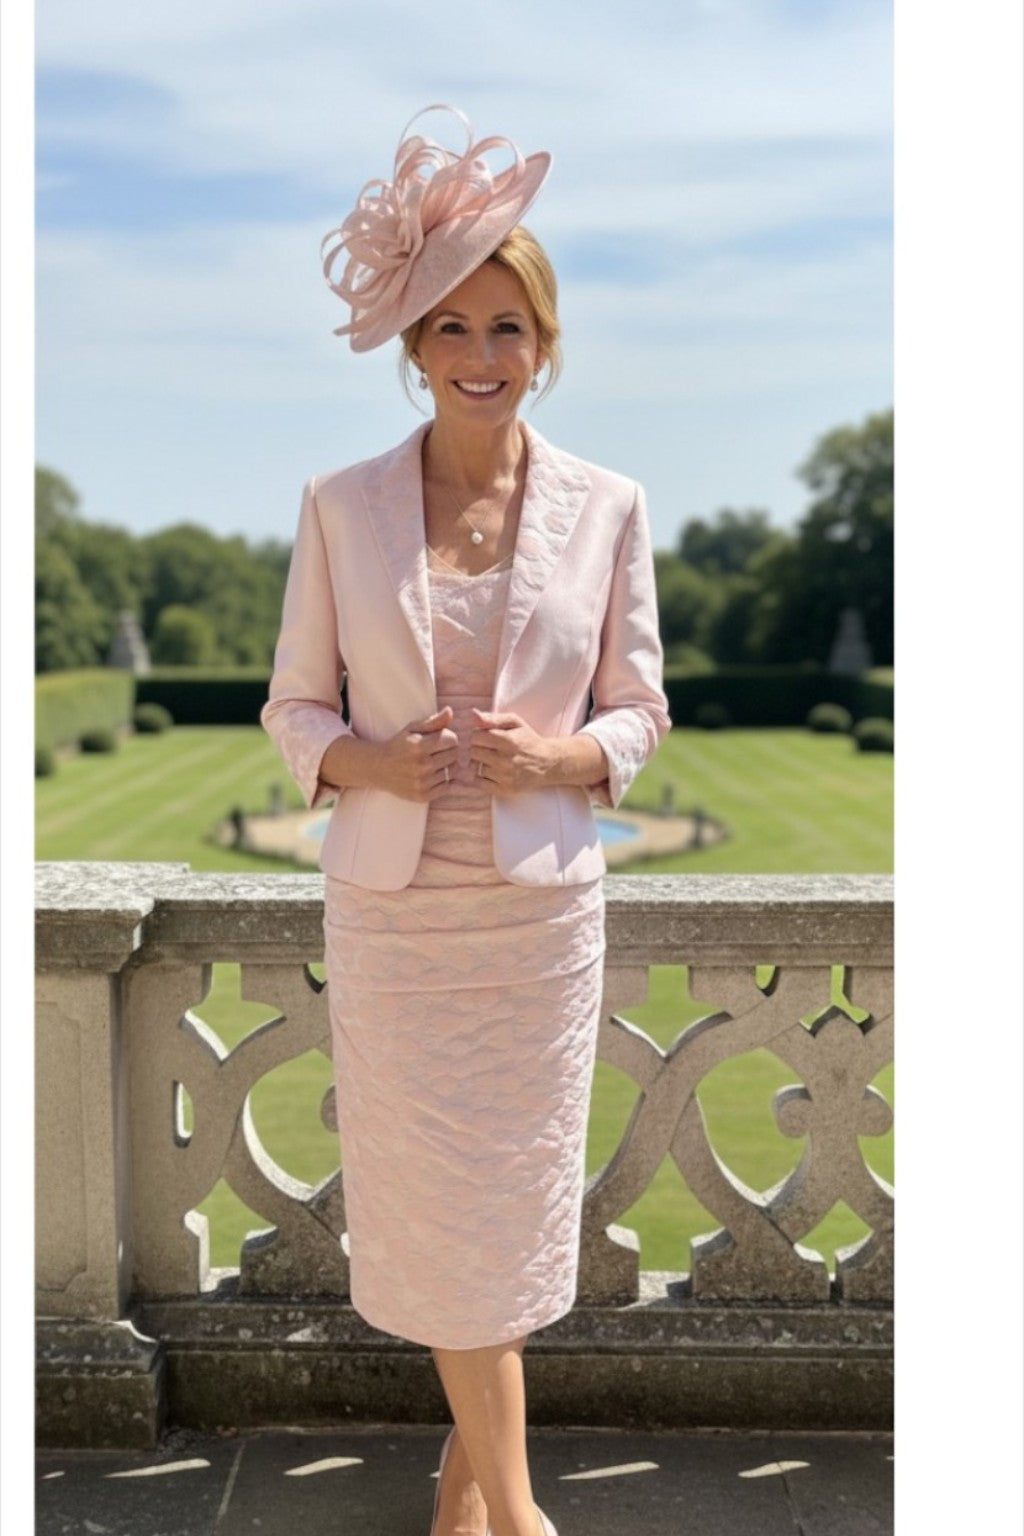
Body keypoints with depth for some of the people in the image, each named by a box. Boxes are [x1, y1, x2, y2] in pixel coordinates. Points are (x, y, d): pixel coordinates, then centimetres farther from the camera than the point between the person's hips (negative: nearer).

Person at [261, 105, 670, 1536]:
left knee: (512, 1195, 11)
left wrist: (566, 755, -16)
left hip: (542, 900, 0)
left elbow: (641, 706, 5)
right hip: (392, 900, 0)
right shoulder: (339, 504, -2)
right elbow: (293, 702, 4)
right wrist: (362, 761, -17)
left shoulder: (607, 506, -2)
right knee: (443, 1202, 7)